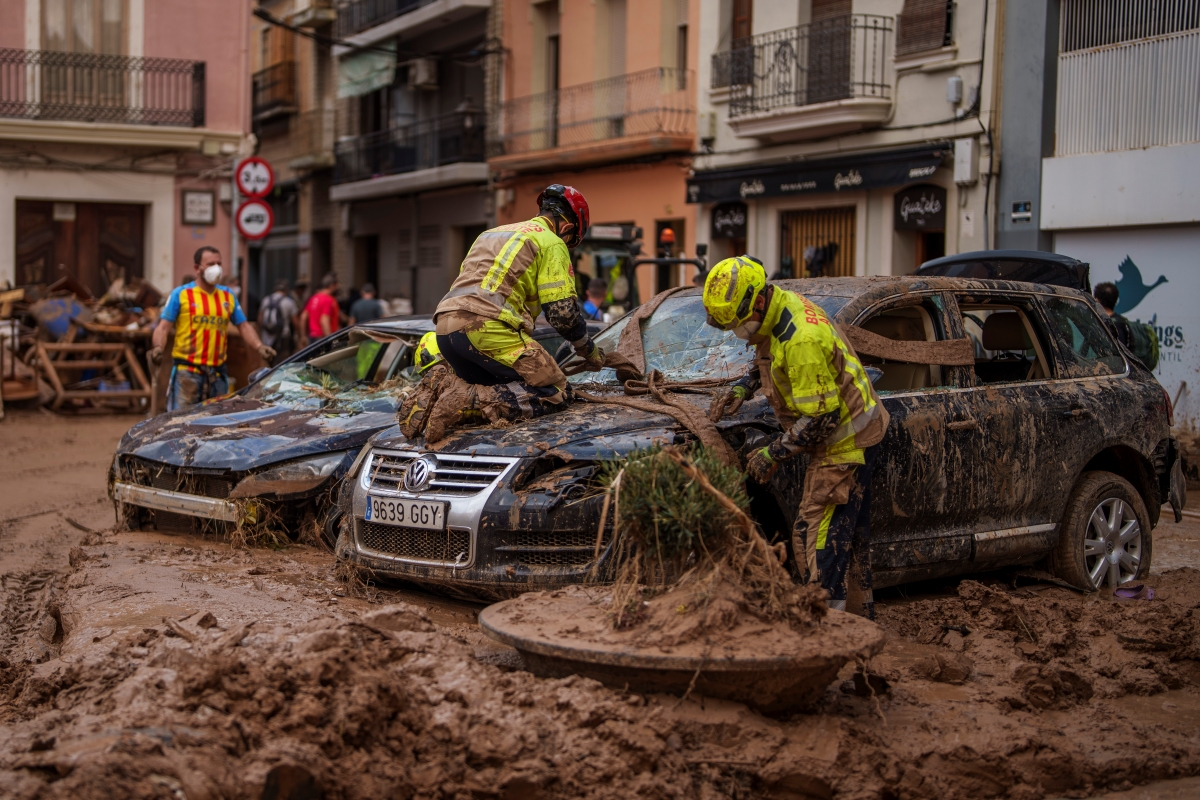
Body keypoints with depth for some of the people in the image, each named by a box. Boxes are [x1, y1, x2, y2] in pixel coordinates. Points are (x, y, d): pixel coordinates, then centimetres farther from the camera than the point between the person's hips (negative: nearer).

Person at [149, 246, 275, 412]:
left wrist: (259, 347, -2)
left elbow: (244, 326, 15)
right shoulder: (181, 294, 2)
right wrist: (158, 348, -23)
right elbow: (163, 327, -3)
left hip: (218, 374, 5)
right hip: (187, 372, -5)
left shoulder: (228, 295, 15)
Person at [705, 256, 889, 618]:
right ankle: (860, 612, 30)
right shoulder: (782, 304, 0)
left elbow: (821, 417, -28)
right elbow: (769, 361, 21)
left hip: (846, 441, -10)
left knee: (818, 535, -11)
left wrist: (773, 454, -19)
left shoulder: (800, 341, -31)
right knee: (851, 530, 19)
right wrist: (743, 387, 5)